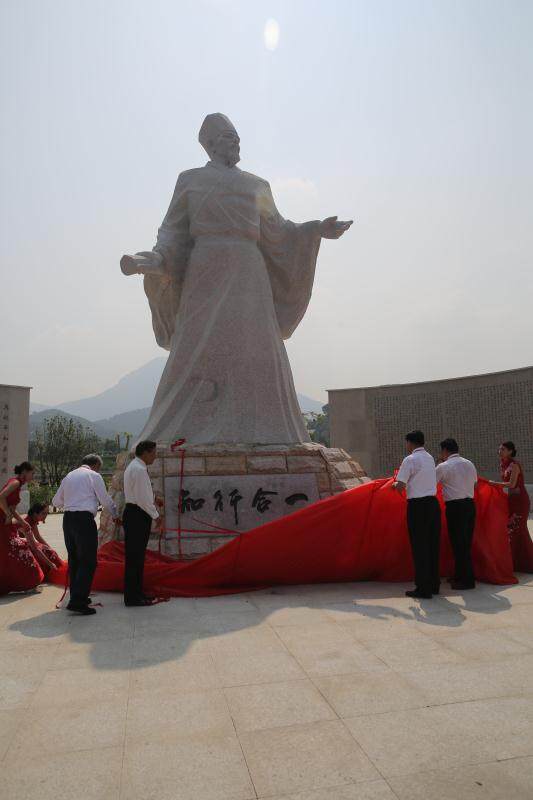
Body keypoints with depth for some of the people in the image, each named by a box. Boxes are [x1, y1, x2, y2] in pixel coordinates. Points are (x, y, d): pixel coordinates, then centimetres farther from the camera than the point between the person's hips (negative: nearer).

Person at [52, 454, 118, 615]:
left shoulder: (68, 476, 18)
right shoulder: (94, 475, 0)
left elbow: (56, 501, 21)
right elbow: (105, 499, 1)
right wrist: (115, 515, 15)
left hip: (68, 518, 7)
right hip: (84, 519, -7)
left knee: (74, 559, 16)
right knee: (88, 562, -5)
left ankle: (76, 596, 24)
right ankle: (78, 602, -9)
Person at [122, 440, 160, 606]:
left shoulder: (133, 467, 16)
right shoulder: (139, 469, -17)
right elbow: (142, 499, -20)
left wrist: (152, 499, 12)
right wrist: (156, 515, -11)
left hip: (133, 513, 11)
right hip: (137, 516, -11)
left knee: (137, 556, 15)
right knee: (134, 557, -5)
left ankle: (136, 593, 24)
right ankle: (132, 597, 2)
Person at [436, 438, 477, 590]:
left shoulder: (443, 467, -9)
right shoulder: (469, 464, 11)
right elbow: (475, 484, 18)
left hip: (455, 507, -7)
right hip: (470, 504, 7)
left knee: (458, 544, 1)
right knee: (466, 542, 14)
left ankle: (467, 580, 6)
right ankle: (461, 576, 24)